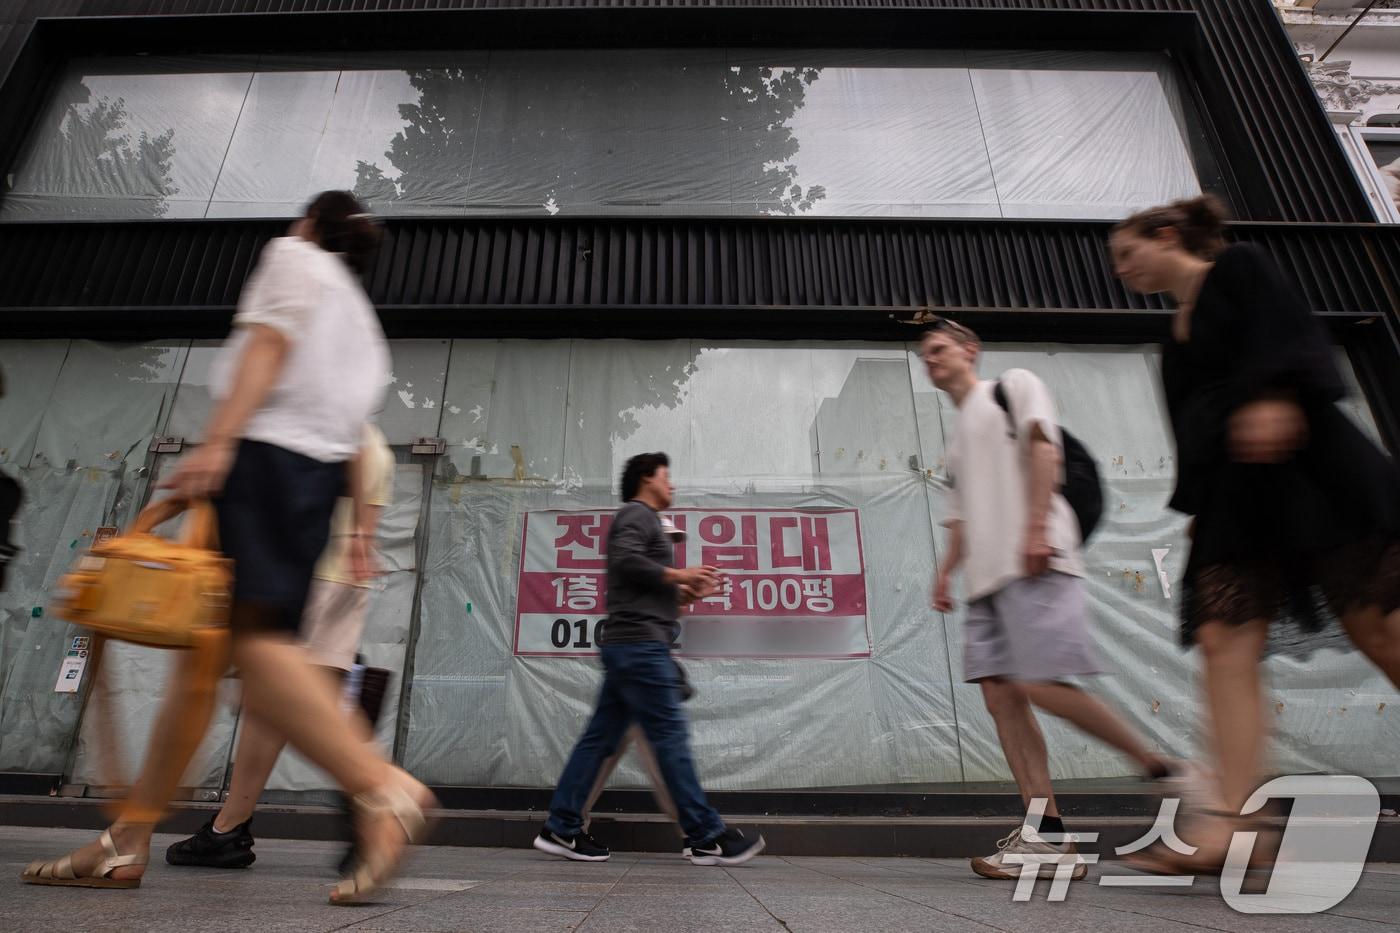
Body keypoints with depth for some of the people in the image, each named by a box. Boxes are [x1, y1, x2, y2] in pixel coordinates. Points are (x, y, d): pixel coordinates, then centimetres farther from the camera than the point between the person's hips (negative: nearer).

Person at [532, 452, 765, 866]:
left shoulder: (642, 521, 27)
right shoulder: (636, 513, -3)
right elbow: (626, 561, -21)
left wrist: (687, 591, 14)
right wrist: (678, 574, -11)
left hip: (629, 646, 10)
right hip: (639, 644, -10)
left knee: (600, 737, 8)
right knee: (670, 737, -7)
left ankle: (561, 829, 11)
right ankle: (707, 837, -1)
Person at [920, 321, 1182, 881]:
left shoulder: (1012, 386, 10)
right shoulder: (957, 443, 30)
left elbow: (1043, 448, -6)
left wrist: (1035, 528, -19)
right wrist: (945, 572, 12)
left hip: (1033, 563, -8)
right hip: (986, 575, 8)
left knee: (1041, 686, -16)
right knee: (1000, 697, -2)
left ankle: (1159, 769, 4)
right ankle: (1047, 837, 0)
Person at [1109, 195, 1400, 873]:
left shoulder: (1240, 267, 7)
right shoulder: (1176, 337, 24)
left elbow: (1289, 332, -12)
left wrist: (1273, 397, -29)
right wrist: (1196, 508, 17)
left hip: (1301, 465, -6)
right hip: (1231, 493, 7)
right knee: (1224, 644, -8)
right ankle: (1231, 817, -13)